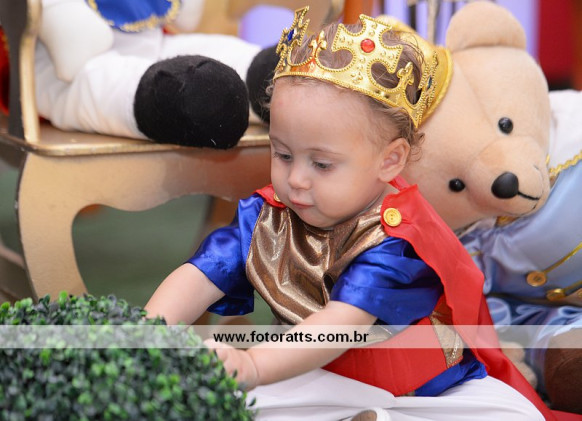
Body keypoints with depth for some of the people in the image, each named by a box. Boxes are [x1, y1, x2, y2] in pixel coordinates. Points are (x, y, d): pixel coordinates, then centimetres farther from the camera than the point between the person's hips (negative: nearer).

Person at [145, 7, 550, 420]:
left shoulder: (395, 242, -26)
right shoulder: (266, 216, -7)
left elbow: (341, 325, -38)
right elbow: (199, 278, -16)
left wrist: (253, 364, -54)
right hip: (326, 384, 3)